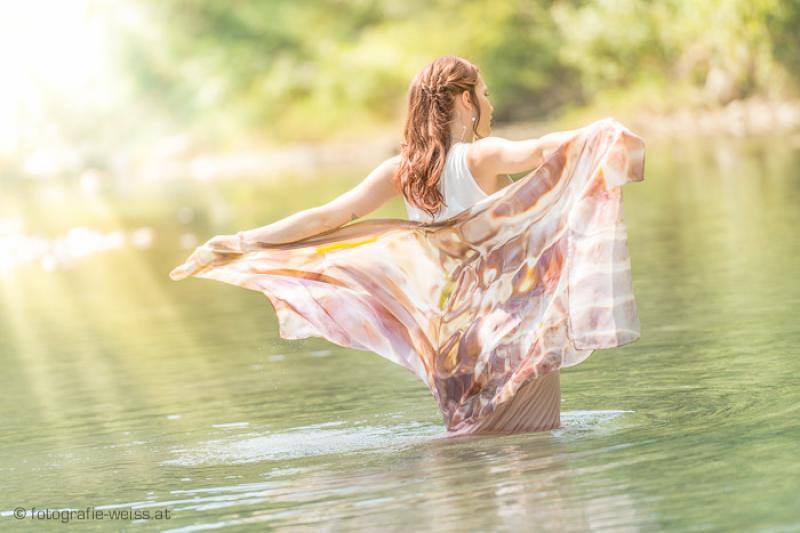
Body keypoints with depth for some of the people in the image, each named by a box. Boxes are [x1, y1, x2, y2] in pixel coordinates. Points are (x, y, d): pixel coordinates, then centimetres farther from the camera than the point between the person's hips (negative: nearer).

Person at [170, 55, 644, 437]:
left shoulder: (402, 171, 1)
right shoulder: (480, 157, -12)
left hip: (444, 325, 6)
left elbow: (327, 217, -3)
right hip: (502, 319, -6)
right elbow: (538, 150, -34)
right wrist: (598, 135, -46)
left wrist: (239, 244, -1)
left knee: (471, 431, 20)